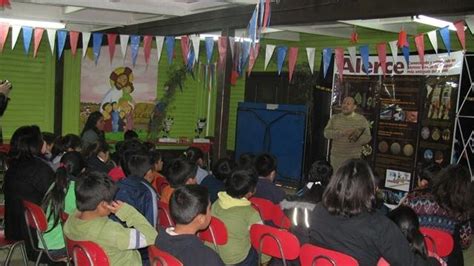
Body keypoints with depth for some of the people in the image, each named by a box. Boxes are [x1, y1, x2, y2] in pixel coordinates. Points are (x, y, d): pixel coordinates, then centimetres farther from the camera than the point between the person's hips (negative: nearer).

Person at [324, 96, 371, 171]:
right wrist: (342, 133, -19)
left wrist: (356, 137, -25)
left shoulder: (361, 119, 1)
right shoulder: (335, 118, 6)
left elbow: (367, 137, -4)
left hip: (353, 158, -2)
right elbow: (326, 133, -4)